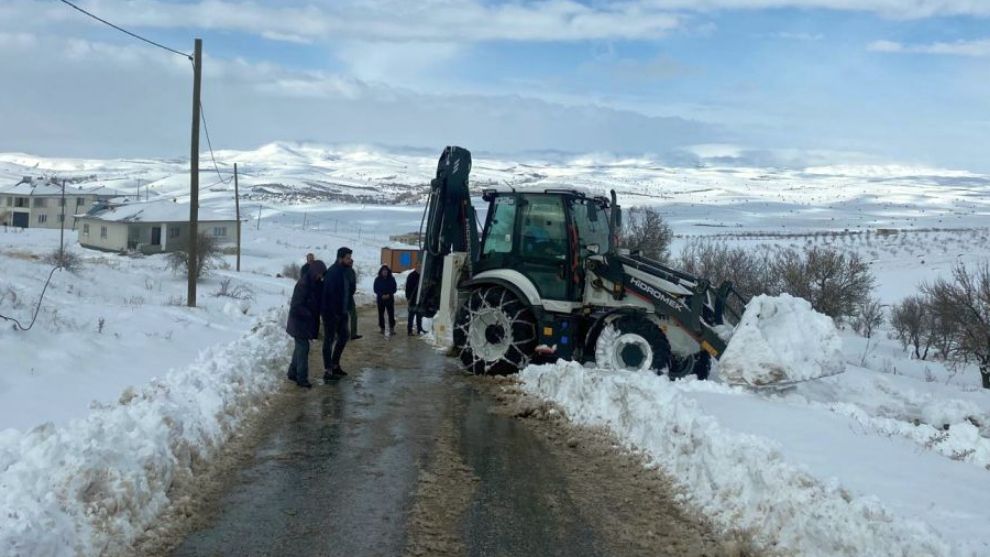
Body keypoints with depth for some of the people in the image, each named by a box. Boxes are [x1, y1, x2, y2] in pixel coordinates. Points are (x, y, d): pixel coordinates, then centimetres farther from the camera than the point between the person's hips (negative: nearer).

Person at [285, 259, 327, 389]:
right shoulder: (303, 284, -22)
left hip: (306, 321, 9)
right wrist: (310, 315, -20)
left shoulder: (314, 283, 3)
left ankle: (293, 373, 29)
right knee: (303, 348, -4)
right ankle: (302, 378, 3)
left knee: (300, 347, 17)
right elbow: (297, 305, -24)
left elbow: (316, 302, 10)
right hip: (299, 321, -9)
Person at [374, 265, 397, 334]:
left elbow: (394, 288, 2)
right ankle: (382, 328, 10)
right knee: (381, 313, 2)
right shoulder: (377, 279, 1)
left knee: (391, 313, -7)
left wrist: (389, 294, -13)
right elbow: (376, 289, 0)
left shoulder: (391, 279, 2)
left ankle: (392, 328, -1)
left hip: (390, 299, 0)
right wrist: (382, 295, -14)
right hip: (380, 299, 0)